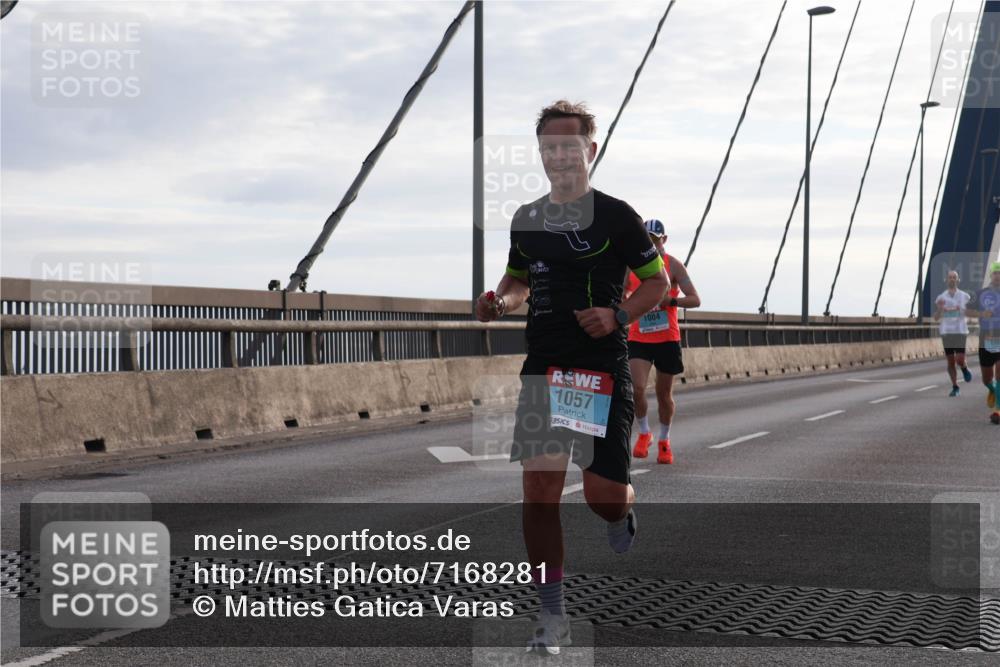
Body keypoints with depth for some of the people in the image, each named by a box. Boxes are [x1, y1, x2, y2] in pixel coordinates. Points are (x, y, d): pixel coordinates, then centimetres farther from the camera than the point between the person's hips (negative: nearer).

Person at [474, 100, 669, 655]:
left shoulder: (616, 215, -3)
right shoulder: (526, 218, 11)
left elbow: (657, 281, 2)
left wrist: (617, 315, -15)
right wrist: (500, 301, 3)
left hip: (603, 369, -3)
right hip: (543, 368, 4)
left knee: (603, 493, -6)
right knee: (539, 489, -5)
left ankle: (623, 519, 36)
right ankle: (552, 616, 5)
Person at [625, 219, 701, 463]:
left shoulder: (673, 265, -5)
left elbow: (695, 300, -10)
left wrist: (669, 301, -25)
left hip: (667, 339, -1)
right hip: (638, 338, 1)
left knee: (664, 394, 8)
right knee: (636, 388, -16)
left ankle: (664, 441, 28)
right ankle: (644, 433, 8)